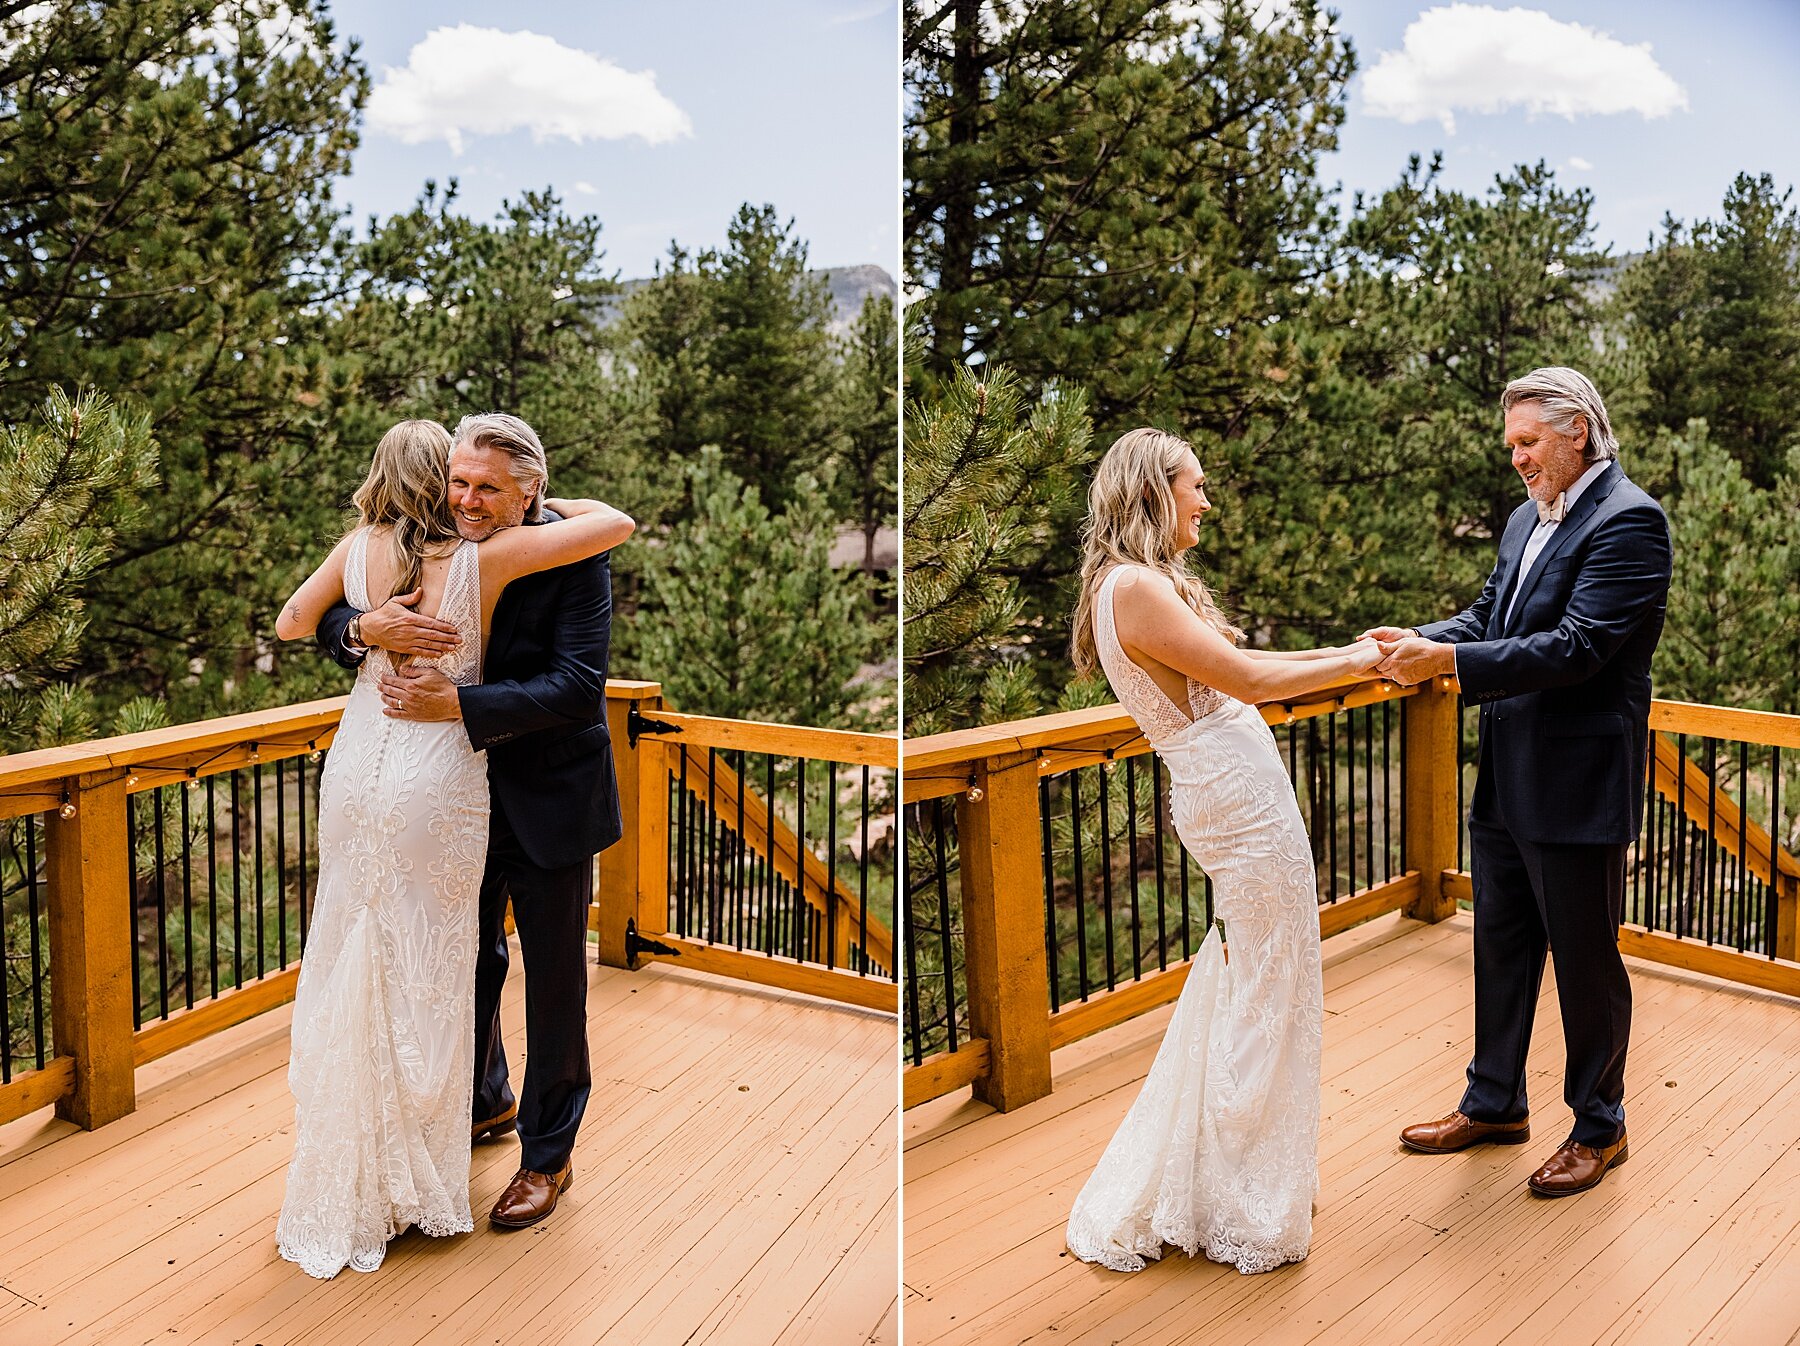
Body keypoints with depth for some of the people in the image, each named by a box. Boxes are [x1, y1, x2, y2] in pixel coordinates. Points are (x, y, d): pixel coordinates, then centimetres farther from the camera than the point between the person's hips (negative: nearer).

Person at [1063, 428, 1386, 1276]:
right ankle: (1249, 1213, 15)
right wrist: (1358, 662, -5)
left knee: (1229, 997, 17)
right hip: (1242, 801, -10)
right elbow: (1246, 678, -16)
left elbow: (1233, 666, 17)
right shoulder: (1136, 587, -16)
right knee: (1267, 1004, 1)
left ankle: (1174, 1190, 28)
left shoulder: (1138, 584, 16)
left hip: (1222, 803, 10)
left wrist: (1347, 652, 16)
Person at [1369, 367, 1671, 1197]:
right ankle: (1495, 1104, 34)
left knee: (1586, 960, 7)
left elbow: (1577, 647, -25)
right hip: (1508, 782, 8)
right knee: (1501, 949, 18)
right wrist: (1417, 640, -9)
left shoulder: (1627, 521, -17)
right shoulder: (1526, 520, 11)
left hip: (1578, 787, -8)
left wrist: (1445, 660, -28)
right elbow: (1489, 616, 11)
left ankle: (1599, 1128, 25)